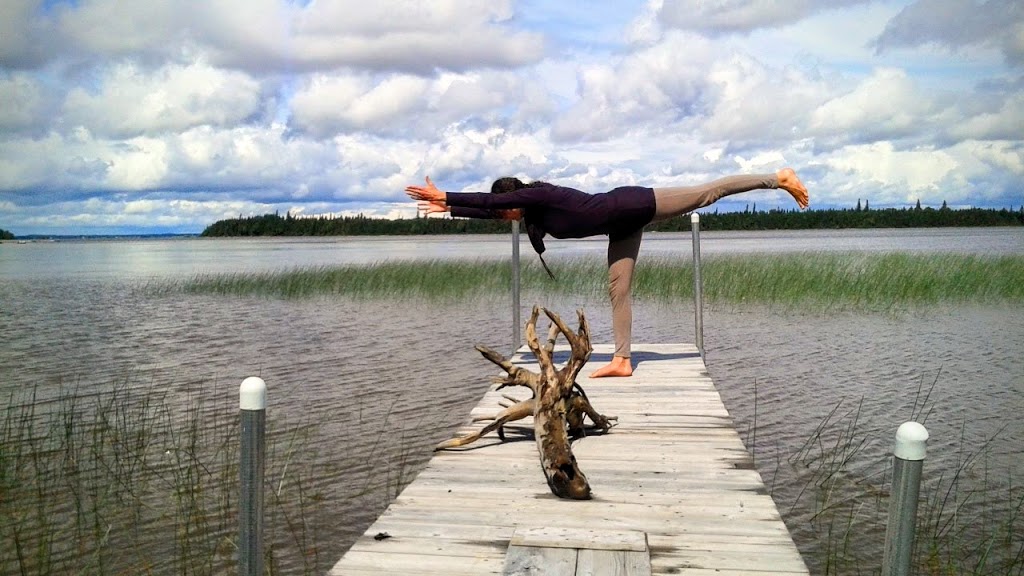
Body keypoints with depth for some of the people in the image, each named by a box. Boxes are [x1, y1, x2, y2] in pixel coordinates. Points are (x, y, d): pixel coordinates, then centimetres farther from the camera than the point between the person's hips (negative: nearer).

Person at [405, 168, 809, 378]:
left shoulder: (540, 195, -19)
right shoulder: (534, 211, 6)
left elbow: (491, 200, -25)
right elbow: (489, 209, 16)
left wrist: (445, 195, -18)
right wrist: (448, 208, 13)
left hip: (633, 205, -9)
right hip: (623, 226, 9)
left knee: (710, 192, -1)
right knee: (618, 289, 5)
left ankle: (779, 178, 10)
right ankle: (622, 360, 6)